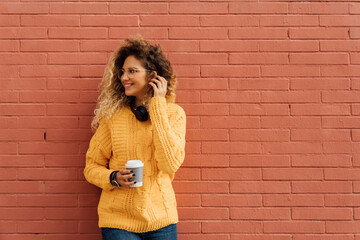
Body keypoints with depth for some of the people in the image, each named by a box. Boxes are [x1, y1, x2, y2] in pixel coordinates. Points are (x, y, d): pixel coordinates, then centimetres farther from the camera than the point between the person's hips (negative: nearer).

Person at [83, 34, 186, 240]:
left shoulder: (173, 113, -2)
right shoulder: (113, 115, -3)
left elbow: (170, 163, -17)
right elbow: (92, 166, 5)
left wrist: (157, 106, -14)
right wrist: (114, 178, -16)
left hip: (160, 219, 1)